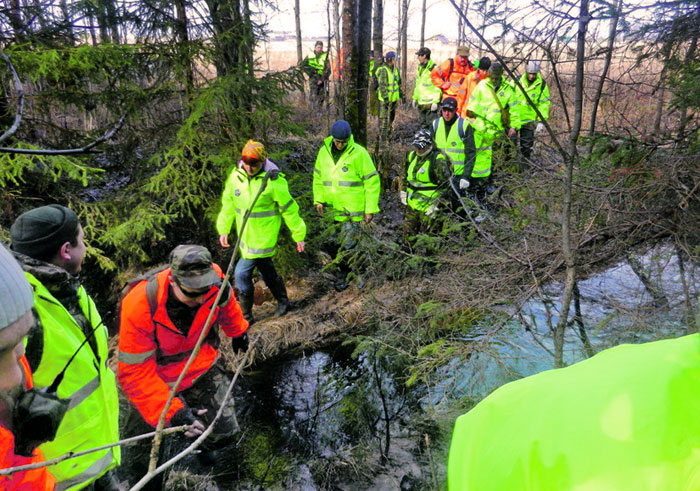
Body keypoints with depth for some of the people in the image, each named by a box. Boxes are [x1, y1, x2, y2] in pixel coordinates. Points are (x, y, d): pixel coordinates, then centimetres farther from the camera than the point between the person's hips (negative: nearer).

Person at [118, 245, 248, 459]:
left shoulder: (214, 278, -26)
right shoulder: (138, 307, -36)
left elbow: (226, 304, 1)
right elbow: (135, 372, -31)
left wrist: (238, 331, 20)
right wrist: (173, 411, -40)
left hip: (203, 366, 3)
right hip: (160, 377, -2)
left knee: (224, 432, 5)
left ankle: (203, 448, 41)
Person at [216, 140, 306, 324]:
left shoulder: (273, 181, -18)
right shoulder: (236, 176, -1)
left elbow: (289, 210, -10)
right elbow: (228, 204, 12)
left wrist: (298, 236, -4)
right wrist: (223, 229, 16)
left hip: (263, 237, -6)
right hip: (245, 236, 6)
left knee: (242, 273, -8)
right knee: (266, 270, 20)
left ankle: (246, 316, 10)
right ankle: (283, 301, 42)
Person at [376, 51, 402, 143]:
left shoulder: (395, 69, 10)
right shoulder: (383, 70, -16)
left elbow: (398, 83, 21)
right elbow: (382, 86, -20)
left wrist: (401, 95, 19)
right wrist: (386, 99, -25)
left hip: (394, 98, 8)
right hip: (385, 99, -8)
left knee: (391, 117, 16)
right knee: (384, 118, -6)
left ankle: (388, 134, 29)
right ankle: (383, 137, 0)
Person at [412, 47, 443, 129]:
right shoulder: (420, 68, 14)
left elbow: (438, 87, -15)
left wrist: (435, 101, -19)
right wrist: (415, 98, 20)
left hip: (431, 103, -9)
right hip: (421, 103, 9)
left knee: (432, 126, -8)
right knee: (423, 125, 16)